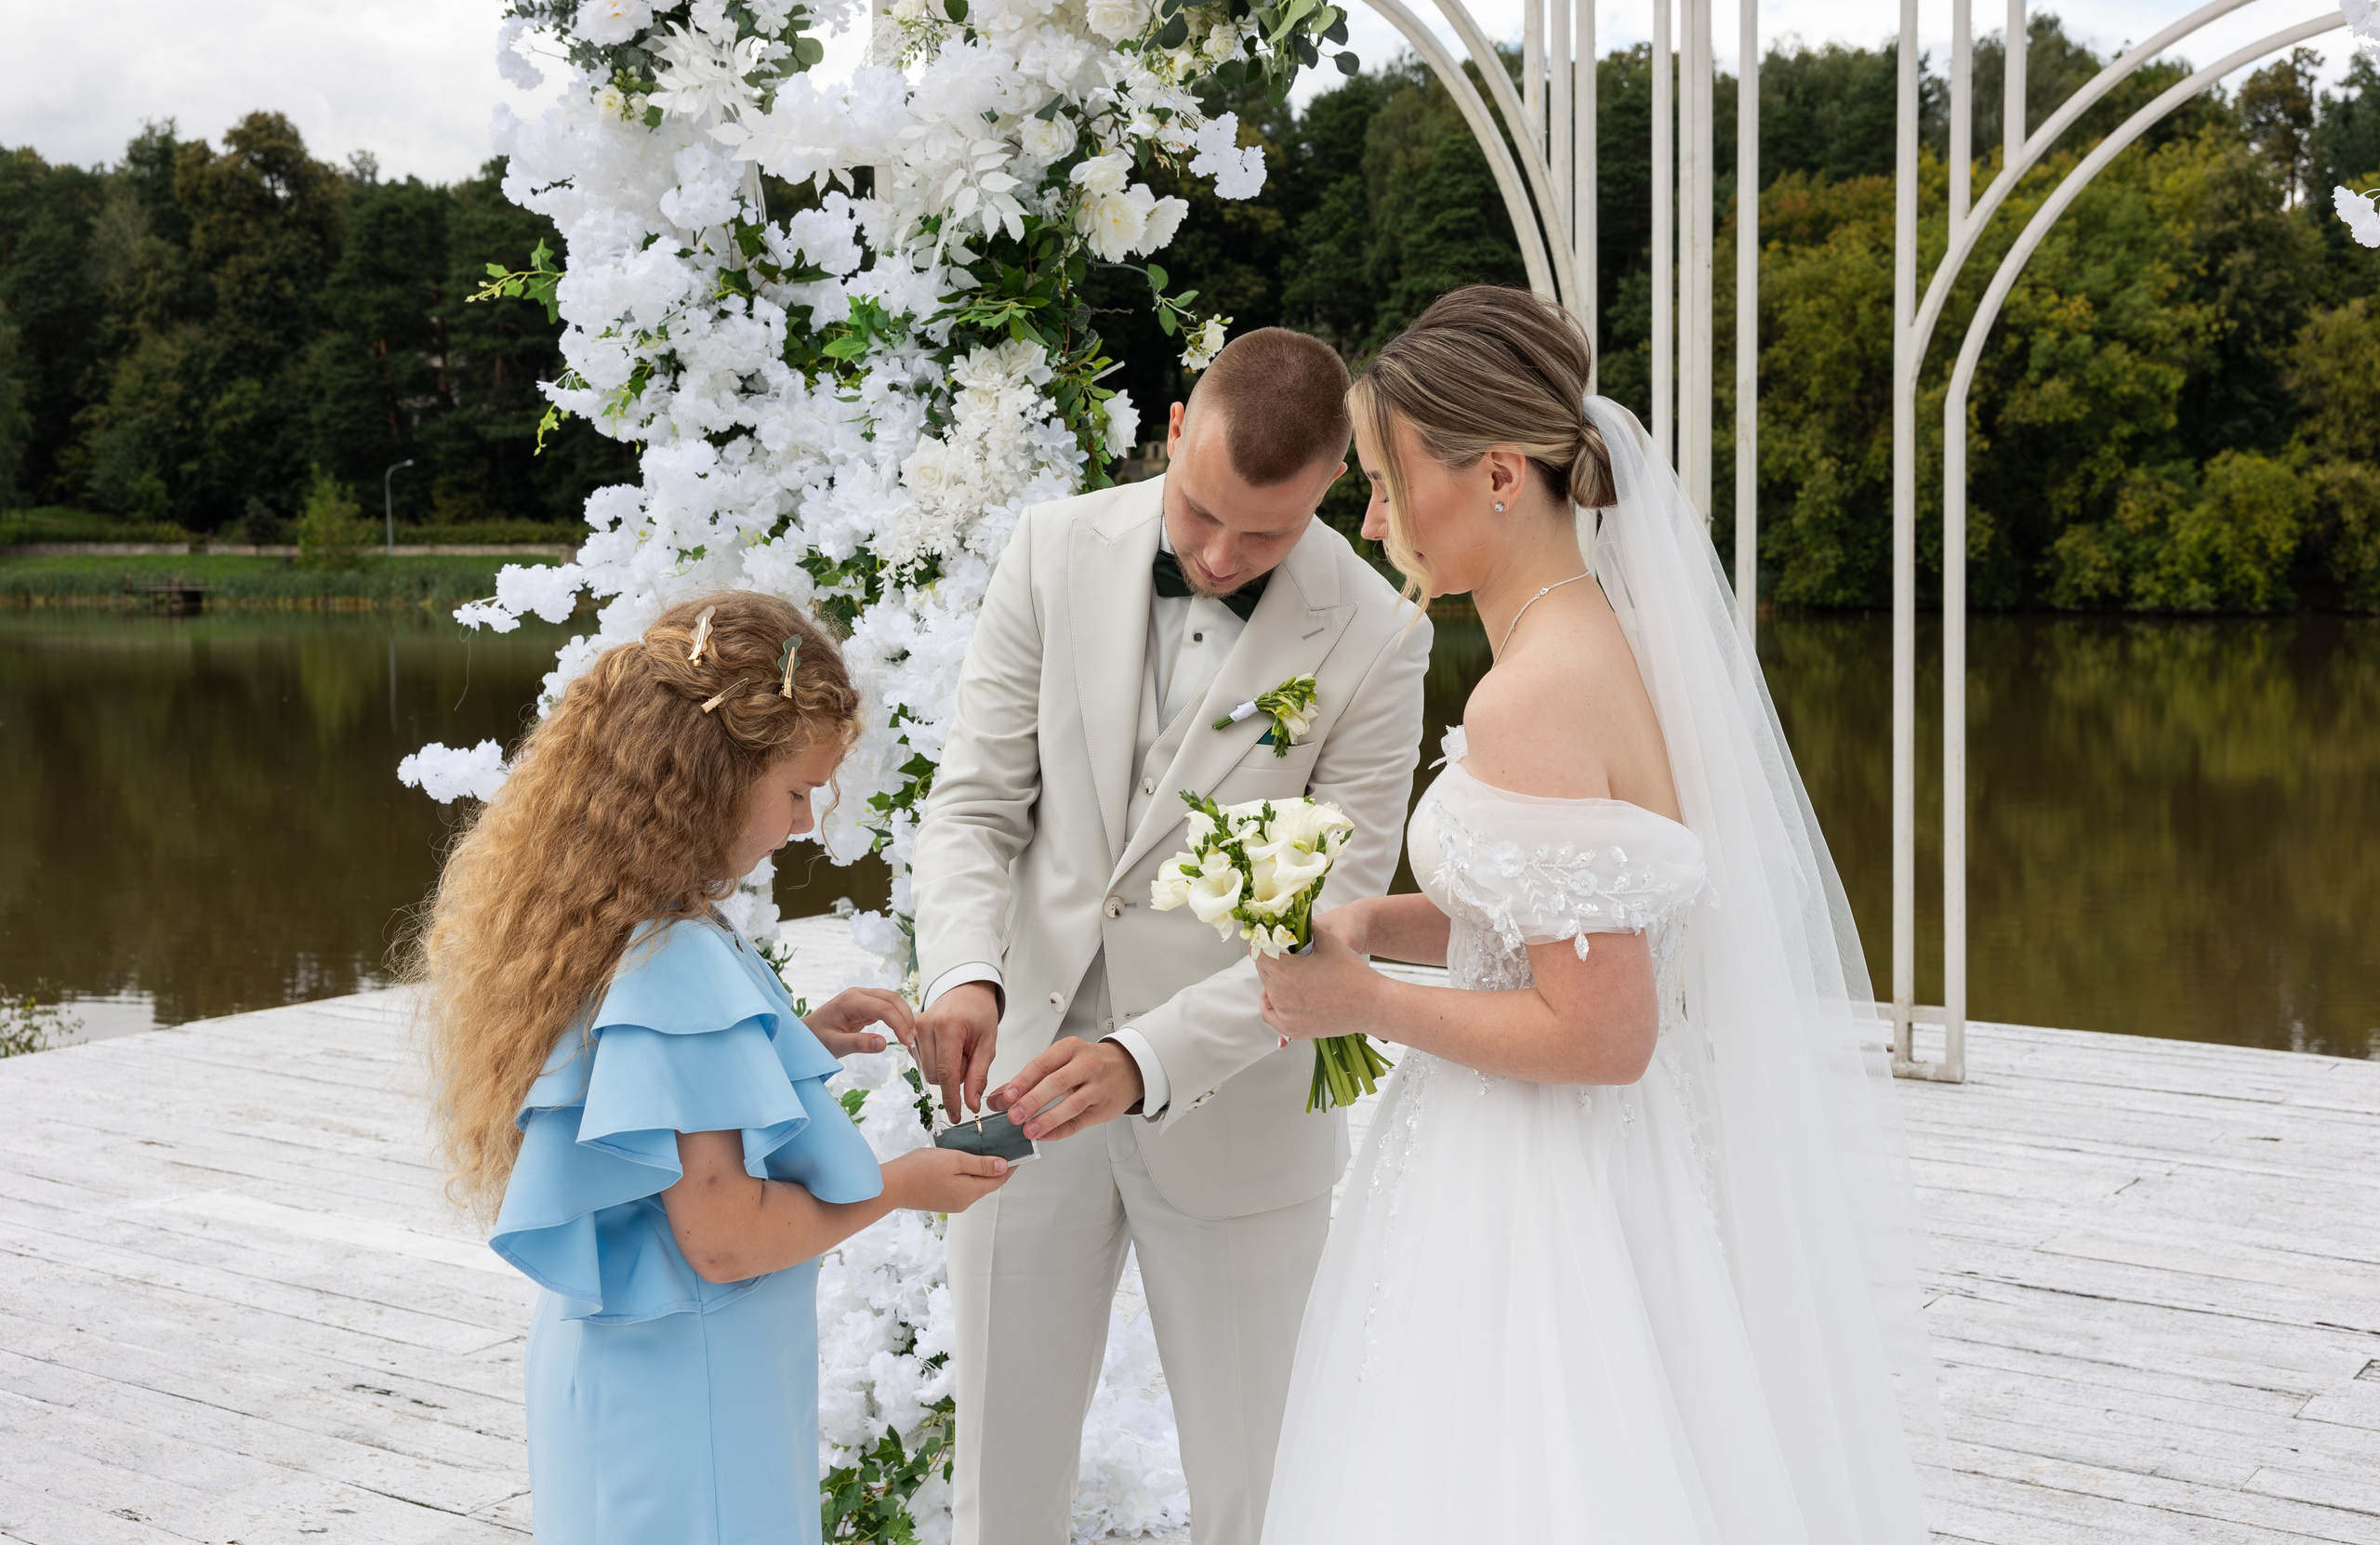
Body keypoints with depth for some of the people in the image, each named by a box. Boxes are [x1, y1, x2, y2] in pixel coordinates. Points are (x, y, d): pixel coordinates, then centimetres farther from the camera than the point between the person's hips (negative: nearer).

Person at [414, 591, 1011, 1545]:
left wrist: (793, 1041, 7)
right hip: (688, 1402, -9)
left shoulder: (599, 924, 1)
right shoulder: (681, 965, -27)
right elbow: (725, 1236, -25)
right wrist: (898, 1185, -13)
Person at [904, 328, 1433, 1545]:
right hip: (1026, 1079, 2)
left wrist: (1147, 1061, -27)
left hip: (1234, 1110, -2)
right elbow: (975, 800, -3)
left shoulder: (1373, 641, -13)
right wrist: (964, 974, -22)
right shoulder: (1058, 550, -5)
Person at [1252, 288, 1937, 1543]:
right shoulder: (1609, 638, 4)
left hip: (1539, 1201, -9)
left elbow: (1600, 1035, -24)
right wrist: (1374, 922, 1)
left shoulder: (1529, 705, -24)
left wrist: (1364, 1002, -14)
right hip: (1622, 1167, 9)